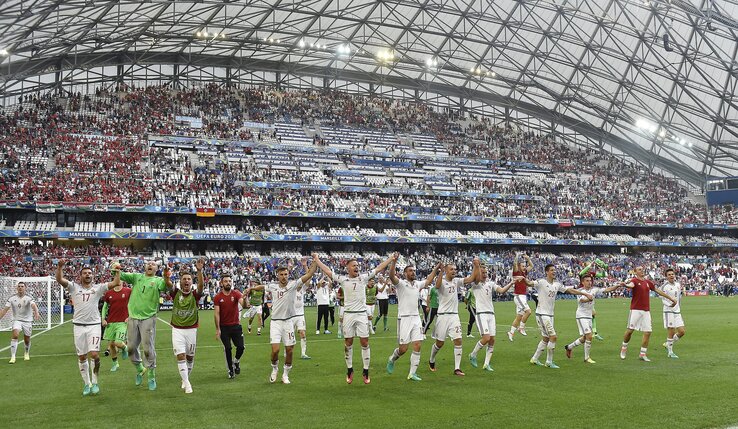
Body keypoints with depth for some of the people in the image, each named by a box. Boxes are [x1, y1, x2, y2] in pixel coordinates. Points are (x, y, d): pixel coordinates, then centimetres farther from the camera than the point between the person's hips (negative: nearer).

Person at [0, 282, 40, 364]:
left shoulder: (28, 298, -12)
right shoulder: (12, 299, -5)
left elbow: (34, 306, -31)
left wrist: (36, 313, -51)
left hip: (28, 321, 0)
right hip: (17, 320, 1)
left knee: (27, 340, 8)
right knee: (15, 335, -24)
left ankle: (27, 353, 39)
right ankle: (13, 357, -22)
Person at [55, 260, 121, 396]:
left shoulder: (98, 288, 7)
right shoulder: (74, 287, 7)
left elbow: (116, 283, 0)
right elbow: (59, 280, -7)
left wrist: (117, 271, -8)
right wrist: (60, 267, -20)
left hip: (94, 325, -1)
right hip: (79, 326, 1)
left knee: (94, 354, -10)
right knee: (82, 357, 7)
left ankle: (95, 382, 7)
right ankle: (87, 384, 21)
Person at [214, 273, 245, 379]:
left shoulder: (236, 294, -4)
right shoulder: (218, 297, -4)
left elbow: (244, 305, -19)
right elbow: (217, 314, -5)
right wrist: (217, 329, -9)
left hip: (236, 325, 1)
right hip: (224, 327, -1)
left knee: (240, 347, -4)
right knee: (227, 349, 1)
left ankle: (236, 361, 27)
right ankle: (230, 370, 17)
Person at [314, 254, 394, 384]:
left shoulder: (364, 278, 4)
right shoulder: (343, 279, 2)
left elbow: (378, 269, 6)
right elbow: (327, 271, 6)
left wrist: (392, 258, 5)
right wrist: (316, 259, 8)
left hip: (362, 314, 0)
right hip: (348, 314, 0)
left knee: (365, 343, -1)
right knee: (348, 343, 7)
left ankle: (366, 371, 7)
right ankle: (349, 370, 19)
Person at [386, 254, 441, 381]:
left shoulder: (417, 284, 12)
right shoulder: (401, 283, -6)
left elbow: (428, 280, 29)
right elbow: (391, 276, -25)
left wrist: (436, 268, 25)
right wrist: (394, 261, -38)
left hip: (416, 318, 6)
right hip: (404, 318, -6)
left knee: (417, 346, -2)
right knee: (403, 349, -3)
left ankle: (412, 373, 5)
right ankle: (392, 360, 29)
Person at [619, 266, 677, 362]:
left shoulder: (648, 282, 14)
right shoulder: (635, 280, -5)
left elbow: (658, 291, 26)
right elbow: (631, 285, -29)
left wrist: (671, 298, 31)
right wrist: (626, 285, -54)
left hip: (646, 311, 5)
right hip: (636, 310, -5)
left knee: (647, 332, 1)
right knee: (630, 330, -5)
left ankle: (642, 354, 11)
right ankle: (624, 348, 20)